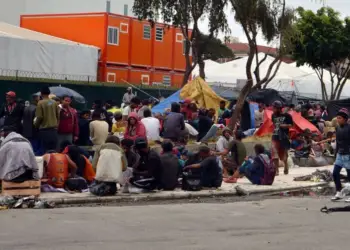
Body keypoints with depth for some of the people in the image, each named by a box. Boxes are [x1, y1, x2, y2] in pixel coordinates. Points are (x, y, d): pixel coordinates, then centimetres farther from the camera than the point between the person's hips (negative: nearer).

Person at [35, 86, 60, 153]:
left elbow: (39, 117, -10)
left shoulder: (40, 103, -9)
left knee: (46, 150, 0)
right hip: (54, 129, 4)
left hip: (44, 130, -4)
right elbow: (58, 115, 6)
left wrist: (35, 124, 9)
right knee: (53, 150, 9)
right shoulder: (55, 103, 4)